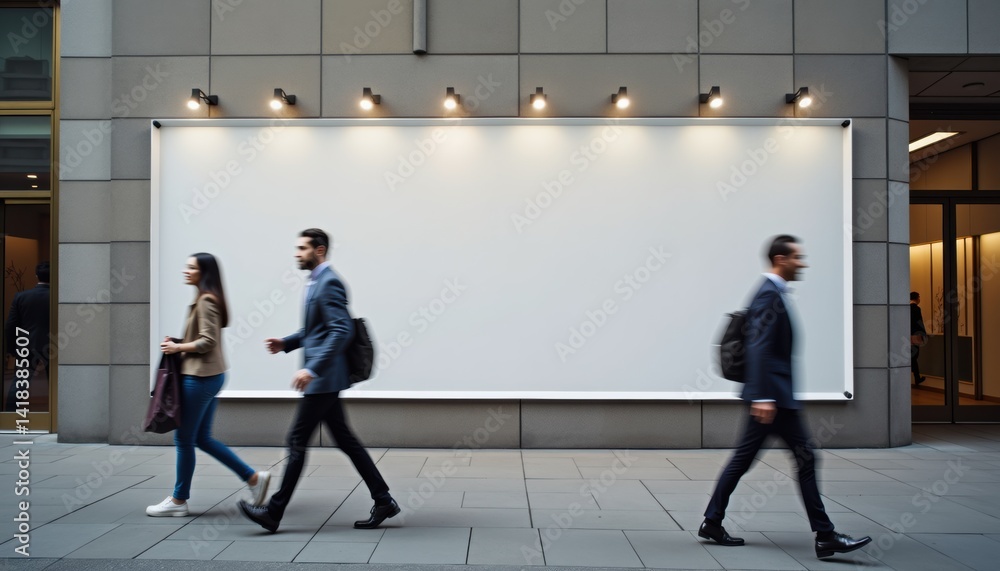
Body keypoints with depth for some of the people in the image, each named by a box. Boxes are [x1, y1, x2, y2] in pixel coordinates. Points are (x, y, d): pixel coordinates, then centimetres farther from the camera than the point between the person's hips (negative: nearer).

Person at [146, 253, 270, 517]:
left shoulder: (206, 300, -15)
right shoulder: (207, 299, 14)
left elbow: (207, 341, -20)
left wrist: (178, 348, -11)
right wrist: (179, 342, 7)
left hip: (201, 377, -10)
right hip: (209, 375, 10)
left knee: (184, 438, 2)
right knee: (202, 438, 14)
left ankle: (179, 500, 16)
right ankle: (254, 477, 15)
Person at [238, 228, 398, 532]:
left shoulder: (329, 282, -15)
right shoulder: (316, 281, 16)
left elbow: (341, 331, -24)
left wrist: (312, 368, -28)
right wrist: (285, 343, 12)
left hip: (324, 378, -10)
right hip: (322, 378, 10)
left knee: (297, 440, -2)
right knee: (345, 439, 11)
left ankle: (273, 513, 10)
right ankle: (383, 501, 16)